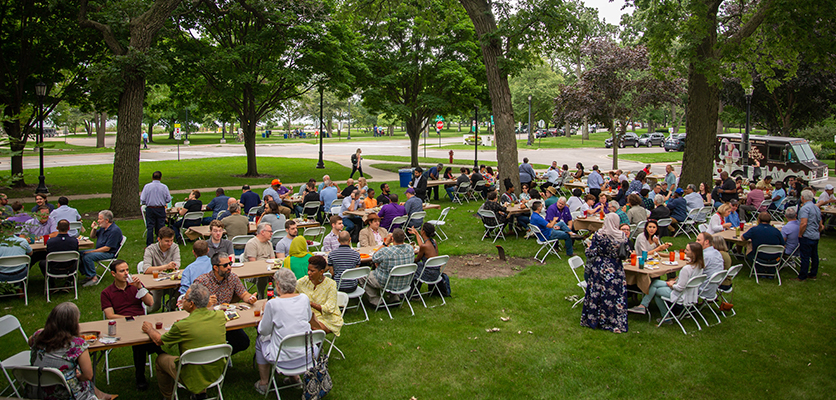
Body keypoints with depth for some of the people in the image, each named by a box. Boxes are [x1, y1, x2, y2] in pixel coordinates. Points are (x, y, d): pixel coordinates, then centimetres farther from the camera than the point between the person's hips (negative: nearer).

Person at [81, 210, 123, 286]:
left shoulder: (115, 230, -20)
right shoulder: (103, 228, 10)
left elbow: (107, 248, -22)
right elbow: (92, 237, 24)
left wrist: (92, 251, -19)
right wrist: (93, 229, 2)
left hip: (109, 253, -10)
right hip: (99, 250, 10)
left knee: (87, 257, -25)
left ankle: (93, 278, -15)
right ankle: (87, 275, 2)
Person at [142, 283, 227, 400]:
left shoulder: (183, 326, -25)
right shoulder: (219, 316, -12)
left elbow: (158, 341, -3)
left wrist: (149, 329, 16)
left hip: (194, 378, -5)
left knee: (161, 359, 19)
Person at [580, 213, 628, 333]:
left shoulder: (599, 235, -12)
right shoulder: (623, 236, -5)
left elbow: (591, 253, -11)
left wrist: (588, 248, 10)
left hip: (600, 269, -1)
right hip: (617, 270, 1)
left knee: (597, 294, 9)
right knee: (616, 295, 7)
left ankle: (593, 320, 19)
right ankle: (616, 322, 13)